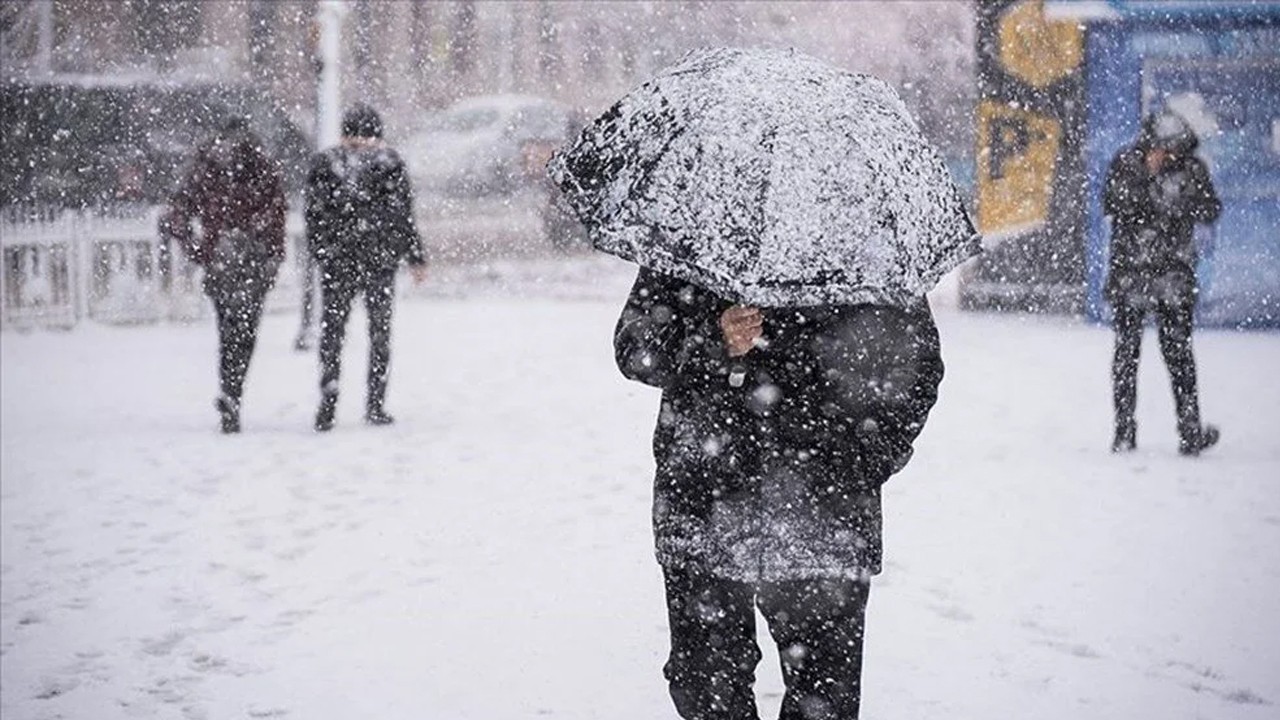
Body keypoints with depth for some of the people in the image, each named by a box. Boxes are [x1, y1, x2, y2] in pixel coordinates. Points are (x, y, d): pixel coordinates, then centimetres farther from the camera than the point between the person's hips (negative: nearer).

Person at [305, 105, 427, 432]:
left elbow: (313, 215, 3)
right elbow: (404, 215, -1)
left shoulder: (324, 164, 2)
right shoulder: (389, 164, -2)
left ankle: (327, 406, -4)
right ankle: (375, 404, 8)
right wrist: (416, 257, 6)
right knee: (380, 332, 9)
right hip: (380, 259, -1)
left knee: (331, 331, 6)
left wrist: (321, 253, 13)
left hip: (336, 261, 1)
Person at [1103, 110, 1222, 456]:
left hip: (1175, 273, 0)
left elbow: (1211, 212, 0)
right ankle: (1124, 430, 6)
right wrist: (1146, 176, -20)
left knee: (1178, 350, -1)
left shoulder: (1192, 168, 3)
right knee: (1127, 349, 2)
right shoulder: (1125, 164, -1)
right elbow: (1112, 205, -11)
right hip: (1129, 271, 0)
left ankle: (1190, 429, -1)